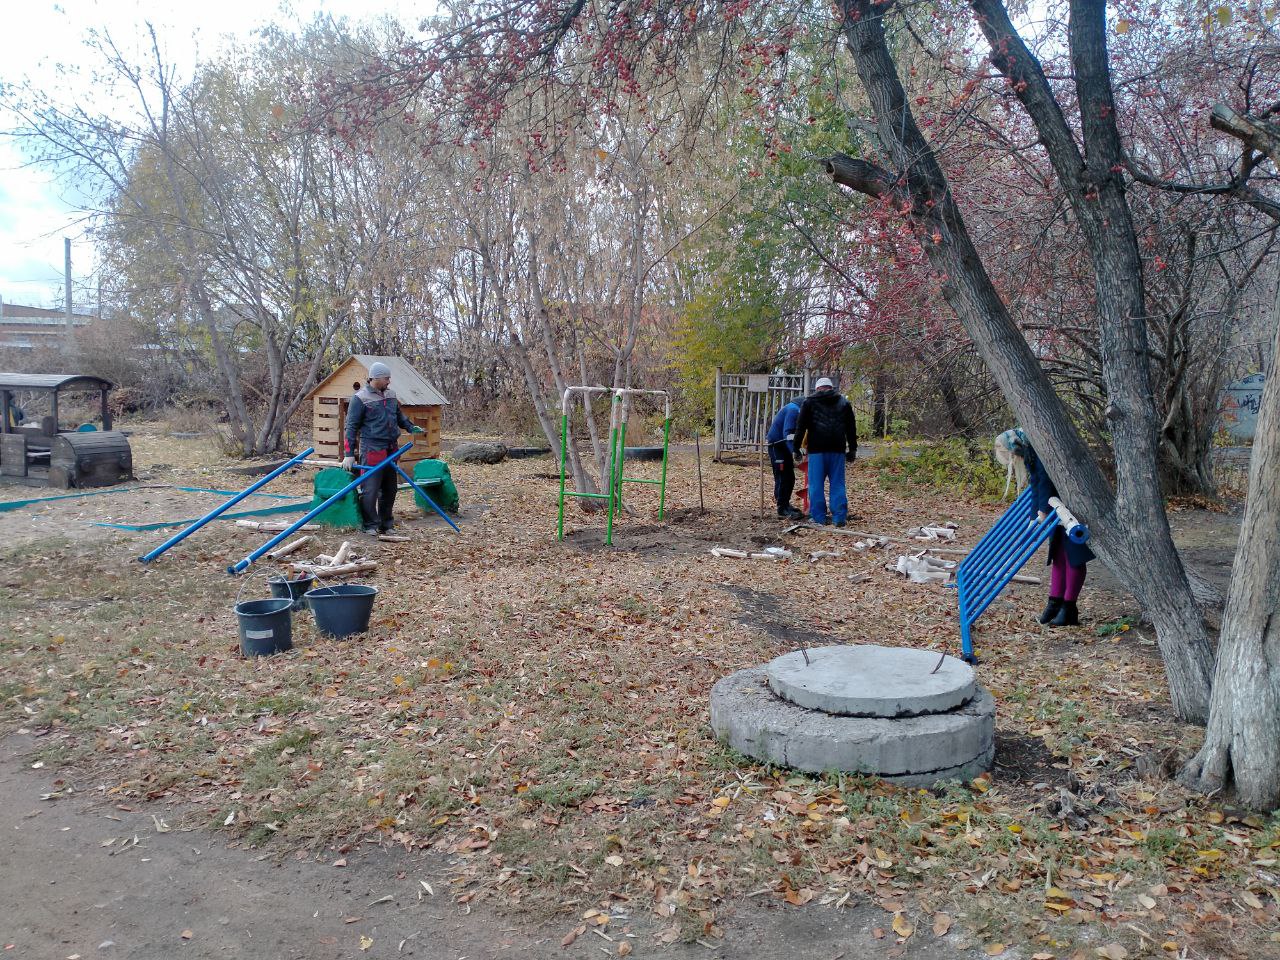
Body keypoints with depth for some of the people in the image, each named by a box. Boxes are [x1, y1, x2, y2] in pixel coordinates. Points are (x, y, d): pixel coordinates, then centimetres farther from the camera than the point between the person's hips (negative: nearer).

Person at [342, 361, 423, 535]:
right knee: (370, 489, -7)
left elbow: (399, 416, 27)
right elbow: (351, 426, -8)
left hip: (391, 449, 7)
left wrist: (411, 427, 8)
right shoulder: (360, 398, -9)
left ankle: (386, 523, 24)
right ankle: (370, 525, 4)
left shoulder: (390, 394, 12)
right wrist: (349, 454, -11)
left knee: (390, 488, 13)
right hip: (372, 448, -7)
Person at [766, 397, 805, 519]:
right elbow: (787, 433, -28)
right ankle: (782, 508, -3)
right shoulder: (794, 409, -21)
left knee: (790, 477, 11)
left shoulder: (800, 410, 7)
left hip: (784, 445, 9)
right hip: (776, 444, -9)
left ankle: (785, 504, 21)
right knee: (782, 478, -7)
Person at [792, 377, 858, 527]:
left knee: (816, 484, 2)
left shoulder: (809, 402, 6)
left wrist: (796, 448, 7)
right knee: (838, 484, 5)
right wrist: (852, 449, 19)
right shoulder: (844, 403, 14)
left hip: (817, 449, -2)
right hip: (837, 449, 2)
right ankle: (840, 517, 2)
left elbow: (800, 427, 3)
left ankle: (819, 517, 2)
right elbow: (851, 428, 15)